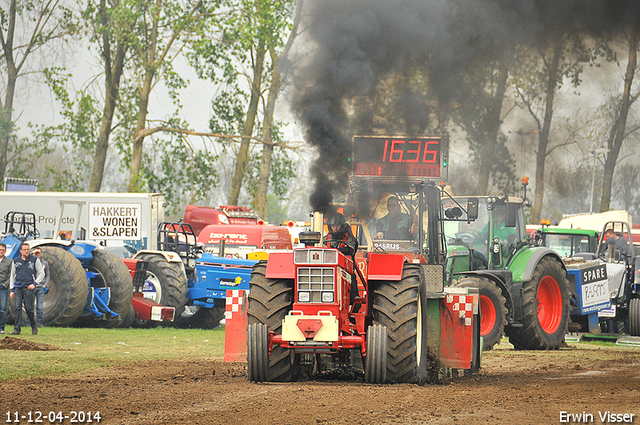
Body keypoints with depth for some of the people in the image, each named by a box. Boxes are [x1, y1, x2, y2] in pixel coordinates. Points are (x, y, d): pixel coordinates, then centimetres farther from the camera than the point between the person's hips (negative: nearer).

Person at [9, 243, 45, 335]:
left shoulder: (34, 260, 5)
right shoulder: (16, 261, 13)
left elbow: (41, 273, 7)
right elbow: (12, 276, 17)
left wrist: (34, 283, -6)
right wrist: (11, 290, 10)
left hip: (28, 287, -2)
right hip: (18, 287, 2)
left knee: (29, 308, -4)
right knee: (18, 308, -6)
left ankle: (34, 326, 17)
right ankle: (17, 329, -7)